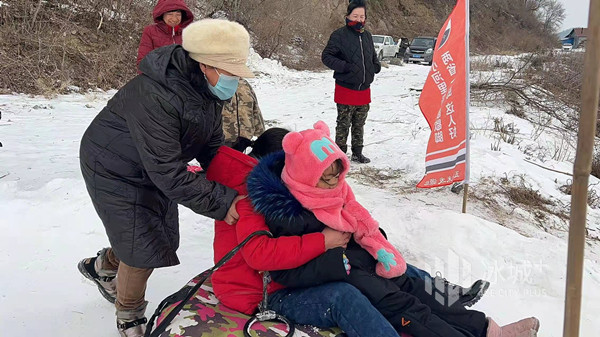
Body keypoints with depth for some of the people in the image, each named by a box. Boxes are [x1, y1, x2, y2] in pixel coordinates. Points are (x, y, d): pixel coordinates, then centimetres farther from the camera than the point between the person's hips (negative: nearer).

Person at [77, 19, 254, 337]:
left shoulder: (206, 90, -10)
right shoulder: (156, 96, -38)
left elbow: (212, 149, -5)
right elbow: (169, 173, -37)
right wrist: (222, 201, -36)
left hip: (156, 167, 8)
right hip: (116, 170, -8)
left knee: (164, 239, 16)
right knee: (144, 248, -6)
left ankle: (103, 266, 46)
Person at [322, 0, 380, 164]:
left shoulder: (367, 36, 10)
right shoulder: (339, 35, -10)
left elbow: (373, 56, 24)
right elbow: (326, 56, -10)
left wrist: (376, 65, 2)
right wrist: (344, 66, -22)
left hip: (364, 89, 6)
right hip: (346, 89, -6)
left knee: (359, 124, 15)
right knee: (344, 124, 2)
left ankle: (357, 153, 27)